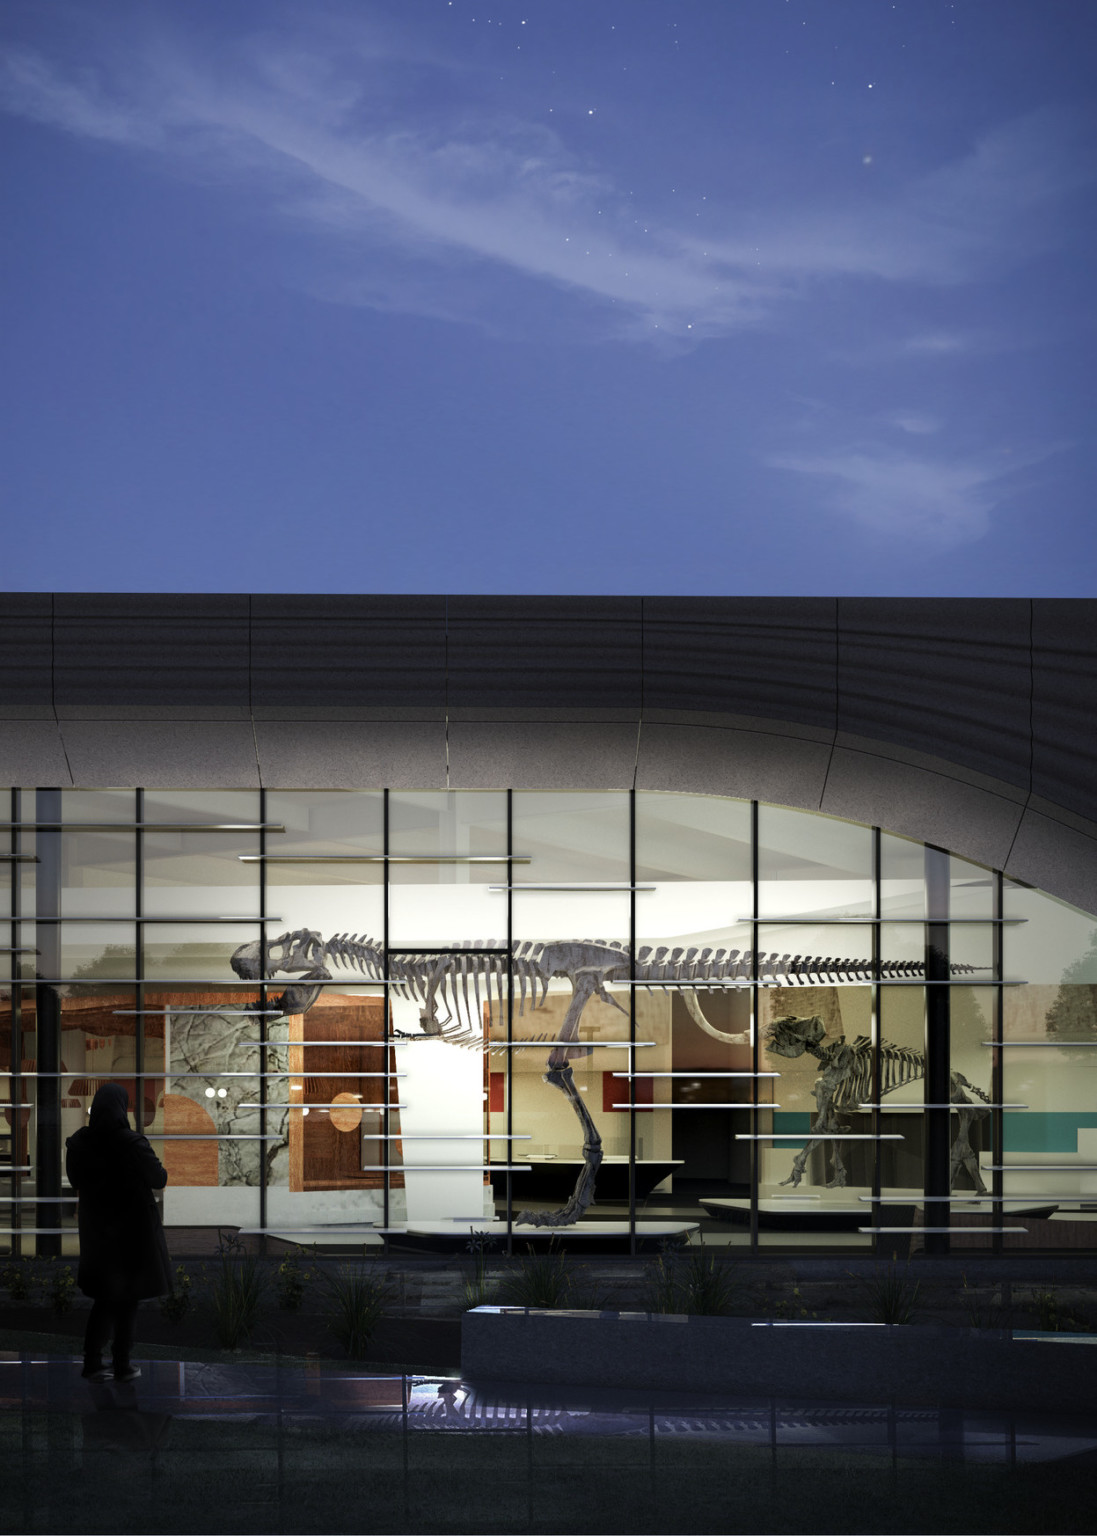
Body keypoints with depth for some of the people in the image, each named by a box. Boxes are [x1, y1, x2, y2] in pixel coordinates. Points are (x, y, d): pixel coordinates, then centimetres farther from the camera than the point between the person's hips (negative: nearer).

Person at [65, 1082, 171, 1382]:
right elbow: (159, 1179, -11)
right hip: (133, 1231, -4)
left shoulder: (78, 1143, -7)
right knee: (127, 1300, 9)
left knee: (104, 1298, 16)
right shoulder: (133, 1144, -20)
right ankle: (122, 1365, 12)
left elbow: (75, 1180, 7)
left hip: (95, 1230, 4)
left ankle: (92, 1362, 11)